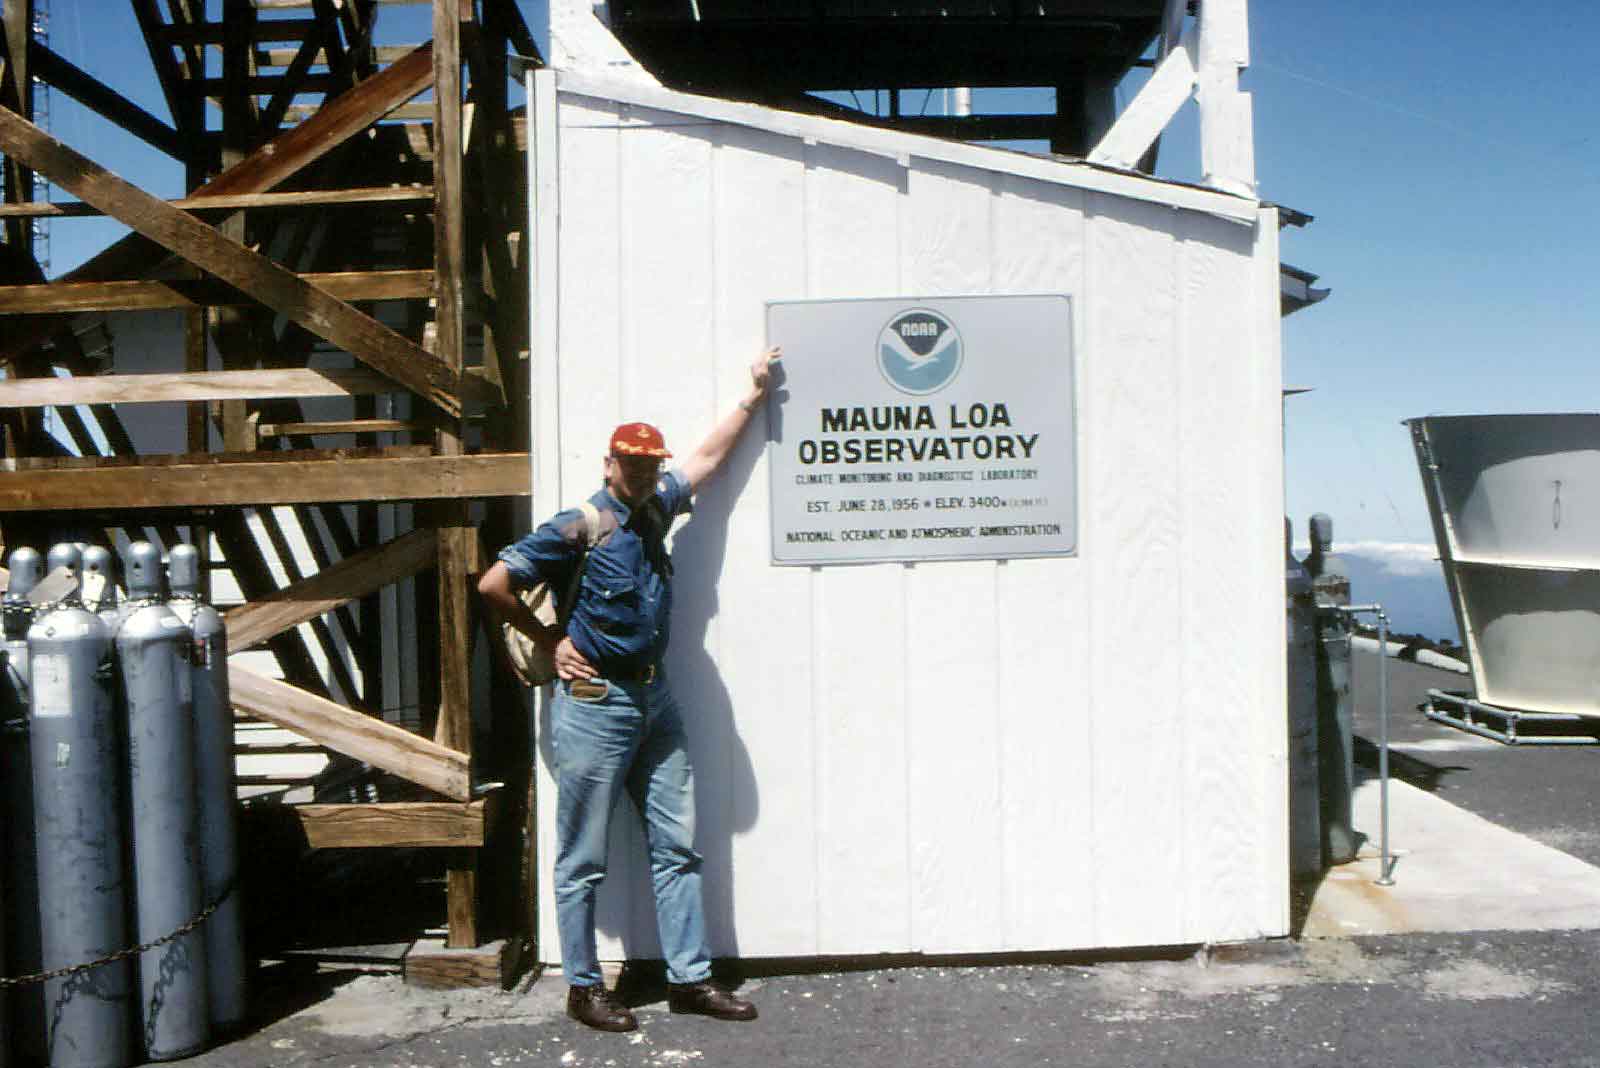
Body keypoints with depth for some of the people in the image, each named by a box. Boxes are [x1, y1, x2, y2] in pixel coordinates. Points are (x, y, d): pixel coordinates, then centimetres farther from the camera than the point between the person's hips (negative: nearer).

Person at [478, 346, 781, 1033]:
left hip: (655, 700, 7)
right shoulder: (576, 528, -10)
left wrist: (754, 394, 29)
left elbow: (707, 458, 24)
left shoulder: (654, 510, 10)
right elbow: (492, 585, -8)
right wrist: (551, 641, -3)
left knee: (676, 847, 9)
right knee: (582, 860, 4)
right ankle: (583, 988, 16)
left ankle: (689, 978, 18)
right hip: (594, 704, -7)